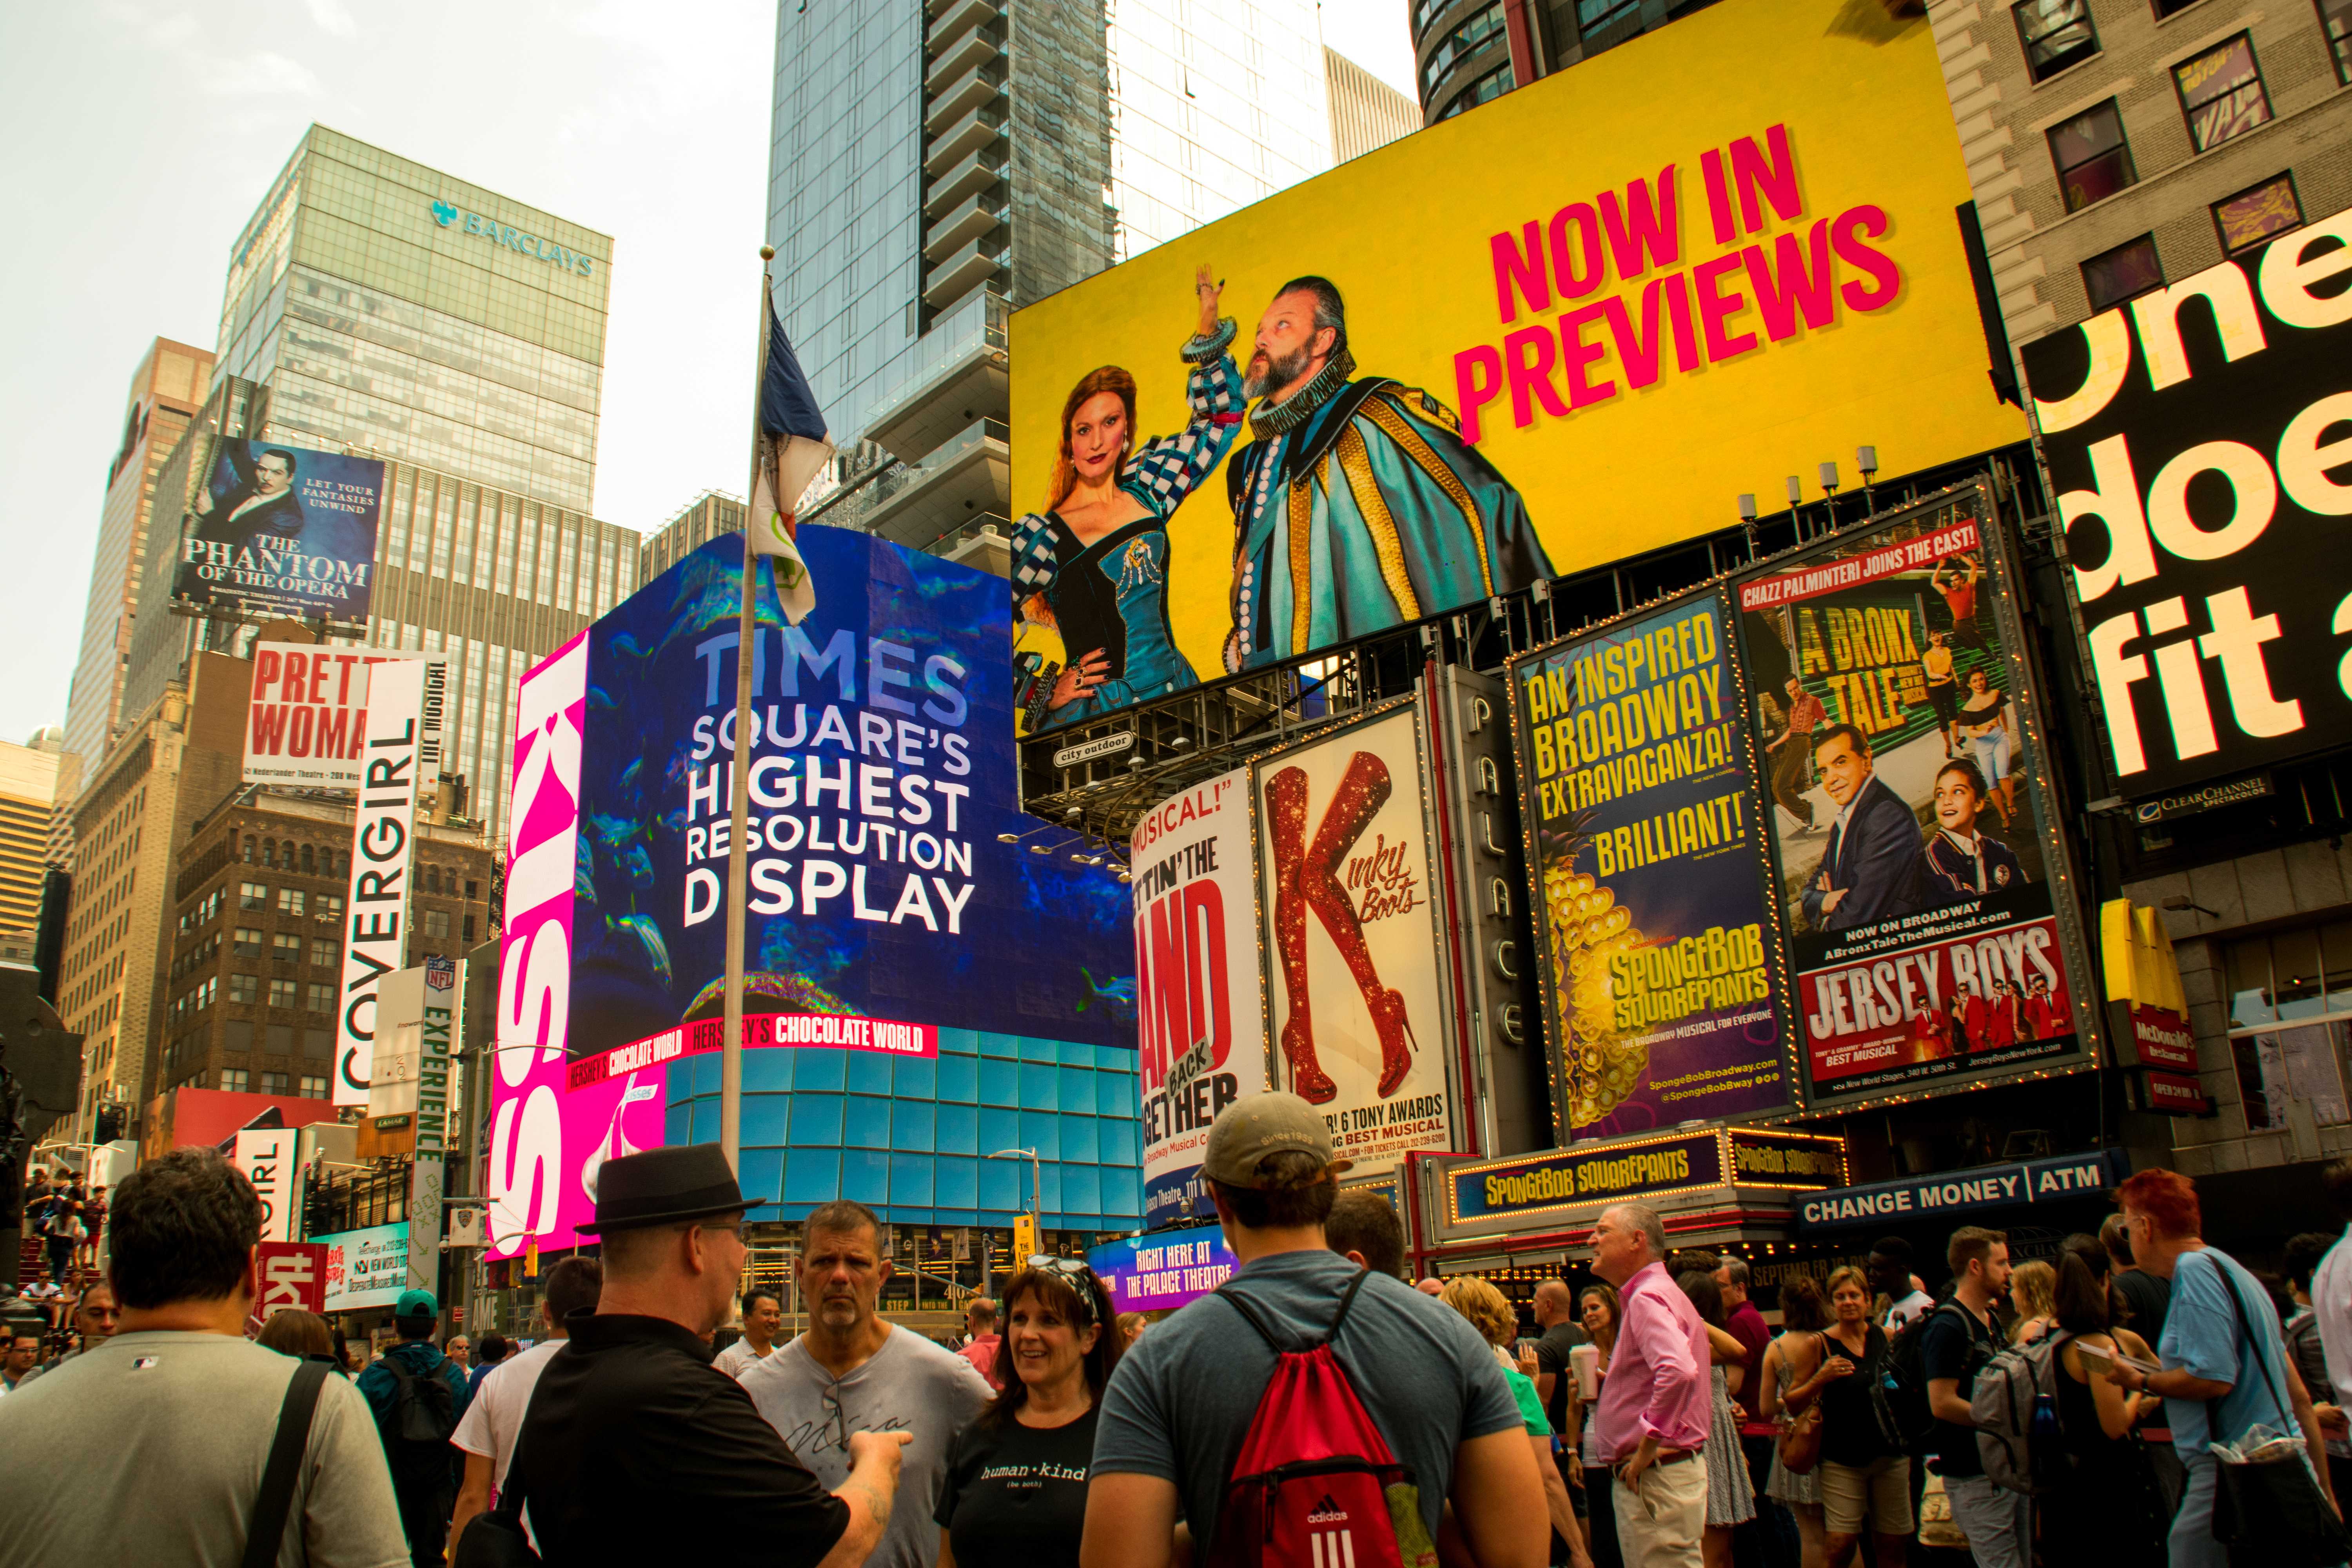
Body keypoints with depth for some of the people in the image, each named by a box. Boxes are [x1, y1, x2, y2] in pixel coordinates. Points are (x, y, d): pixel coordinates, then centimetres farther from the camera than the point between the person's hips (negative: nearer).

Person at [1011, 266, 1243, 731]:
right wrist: (1046, 688, -4)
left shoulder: (1146, 489, 9)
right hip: (1092, 713, -4)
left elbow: (1220, 418, 18)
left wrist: (1209, 320, 15)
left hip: (1175, 692, 4)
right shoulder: (1042, 534, -4)